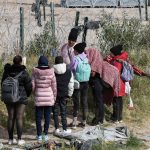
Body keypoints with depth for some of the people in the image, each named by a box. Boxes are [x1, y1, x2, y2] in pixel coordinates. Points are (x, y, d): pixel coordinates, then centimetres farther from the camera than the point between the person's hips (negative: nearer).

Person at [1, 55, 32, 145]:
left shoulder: (7, 71, 1)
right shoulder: (23, 72, -11)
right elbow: (29, 85, -7)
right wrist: (27, 95, 13)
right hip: (21, 98, -4)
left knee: (11, 118, 9)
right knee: (19, 118, -1)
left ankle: (11, 139, 13)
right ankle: (19, 139, 1)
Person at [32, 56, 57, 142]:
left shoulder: (35, 72, -8)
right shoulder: (51, 72, -7)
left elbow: (32, 85, -3)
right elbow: (54, 86, -2)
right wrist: (54, 97, 10)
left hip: (39, 97, 0)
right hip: (49, 97, 0)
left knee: (38, 117, 8)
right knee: (47, 116, 10)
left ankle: (39, 135, 9)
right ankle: (46, 134, 12)